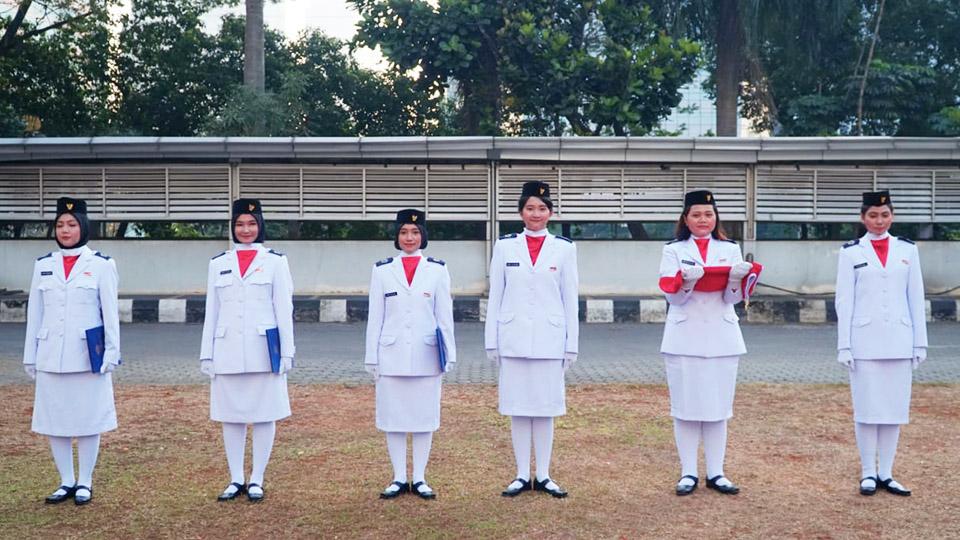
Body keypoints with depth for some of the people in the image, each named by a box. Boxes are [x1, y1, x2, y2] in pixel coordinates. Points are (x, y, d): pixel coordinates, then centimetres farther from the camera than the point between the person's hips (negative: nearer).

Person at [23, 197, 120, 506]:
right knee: (53, 420, 7)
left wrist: (112, 352, -4)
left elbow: (110, 312, -1)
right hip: (51, 356, 4)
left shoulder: (101, 265, -1)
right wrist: (30, 356, 10)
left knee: (89, 420, 3)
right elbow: (35, 314, 11)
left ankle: (85, 483, 15)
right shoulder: (43, 265, 9)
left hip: (87, 355, -3)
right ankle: (66, 482, 19)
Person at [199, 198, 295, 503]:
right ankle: (236, 480, 17)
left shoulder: (275, 261, 2)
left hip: (263, 351, -3)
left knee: (264, 415, 2)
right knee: (231, 417, 7)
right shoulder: (218, 264, 10)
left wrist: (287, 351, -3)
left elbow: (284, 308, 1)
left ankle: (257, 480, 12)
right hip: (228, 352, 3)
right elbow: (211, 312, 11)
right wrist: (206, 355, 8)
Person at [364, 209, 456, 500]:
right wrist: (371, 358, 3)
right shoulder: (382, 269, 4)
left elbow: (445, 315, 4)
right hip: (392, 356, 0)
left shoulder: (437, 269, 4)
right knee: (393, 416, 5)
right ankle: (399, 479, 15)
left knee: (424, 416, 5)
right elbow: (375, 317, 5)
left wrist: (449, 355, 1)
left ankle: (420, 479, 15)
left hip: (426, 356, 0)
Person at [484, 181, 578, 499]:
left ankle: (543, 476, 15)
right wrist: (491, 341, 2)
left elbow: (570, 299, 4)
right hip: (513, 339, 1)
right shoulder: (505, 246, 5)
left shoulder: (564, 248, 4)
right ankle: (522, 475, 15)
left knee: (545, 407, 5)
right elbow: (495, 297, 5)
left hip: (549, 339, 0)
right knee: (518, 407, 5)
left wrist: (572, 344, 2)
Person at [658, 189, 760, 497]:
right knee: (685, 406, 1)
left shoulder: (730, 249, 9)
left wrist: (736, 278, -20)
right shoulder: (673, 250, 4)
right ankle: (688, 473, 10)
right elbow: (673, 296, -6)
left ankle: (716, 473, 14)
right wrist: (687, 279, -26)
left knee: (718, 406, 6)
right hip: (684, 338, -1)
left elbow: (733, 298, 1)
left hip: (721, 337, 2)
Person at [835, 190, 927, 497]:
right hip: (865, 342, -2)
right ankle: (868, 473, 12)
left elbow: (916, 298, 8)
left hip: (899, 342, 2)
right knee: (867, 408, 2)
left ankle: (886, 474, 14)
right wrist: (844, 345, -6)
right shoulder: (851, 252, 1)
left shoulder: (907, 249, 8)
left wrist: (920, 343, 5)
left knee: (895, 408, 5)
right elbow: (844, 301, -1)